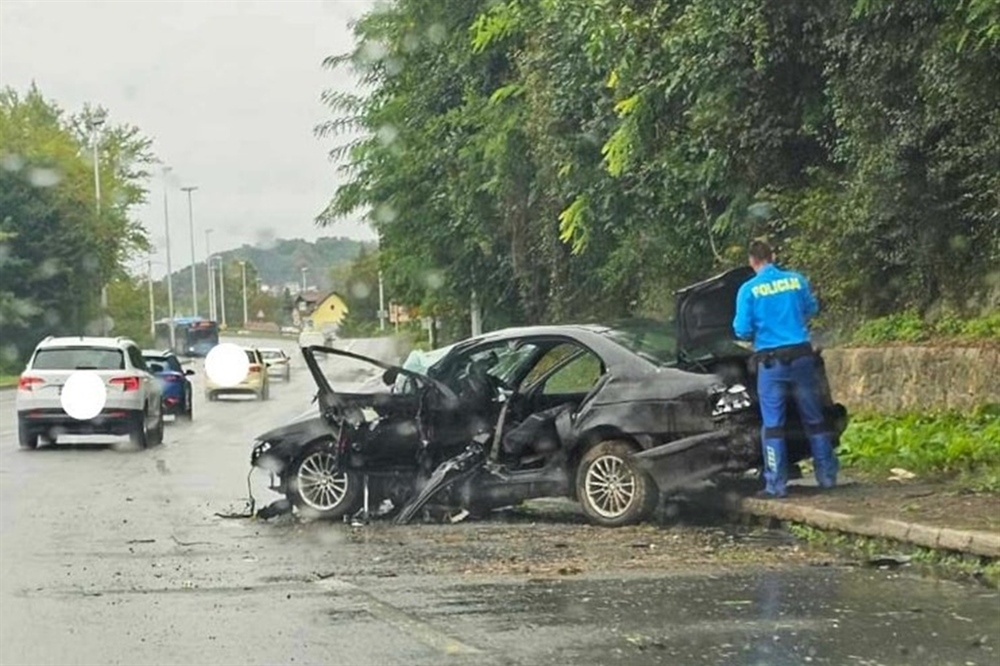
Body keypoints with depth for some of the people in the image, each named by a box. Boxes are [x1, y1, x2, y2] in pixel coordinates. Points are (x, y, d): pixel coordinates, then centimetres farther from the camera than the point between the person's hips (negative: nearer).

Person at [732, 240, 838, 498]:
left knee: (773, 424, 2)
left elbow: (742, 331, -9)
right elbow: (812, 310, 19)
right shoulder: (797, 280, 2)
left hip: (771, 361, -3)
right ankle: (827, 475, 18)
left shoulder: (749, 290, -8)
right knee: (814, 419, 13)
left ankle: (776, 485, 1)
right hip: (801, 356, 3)